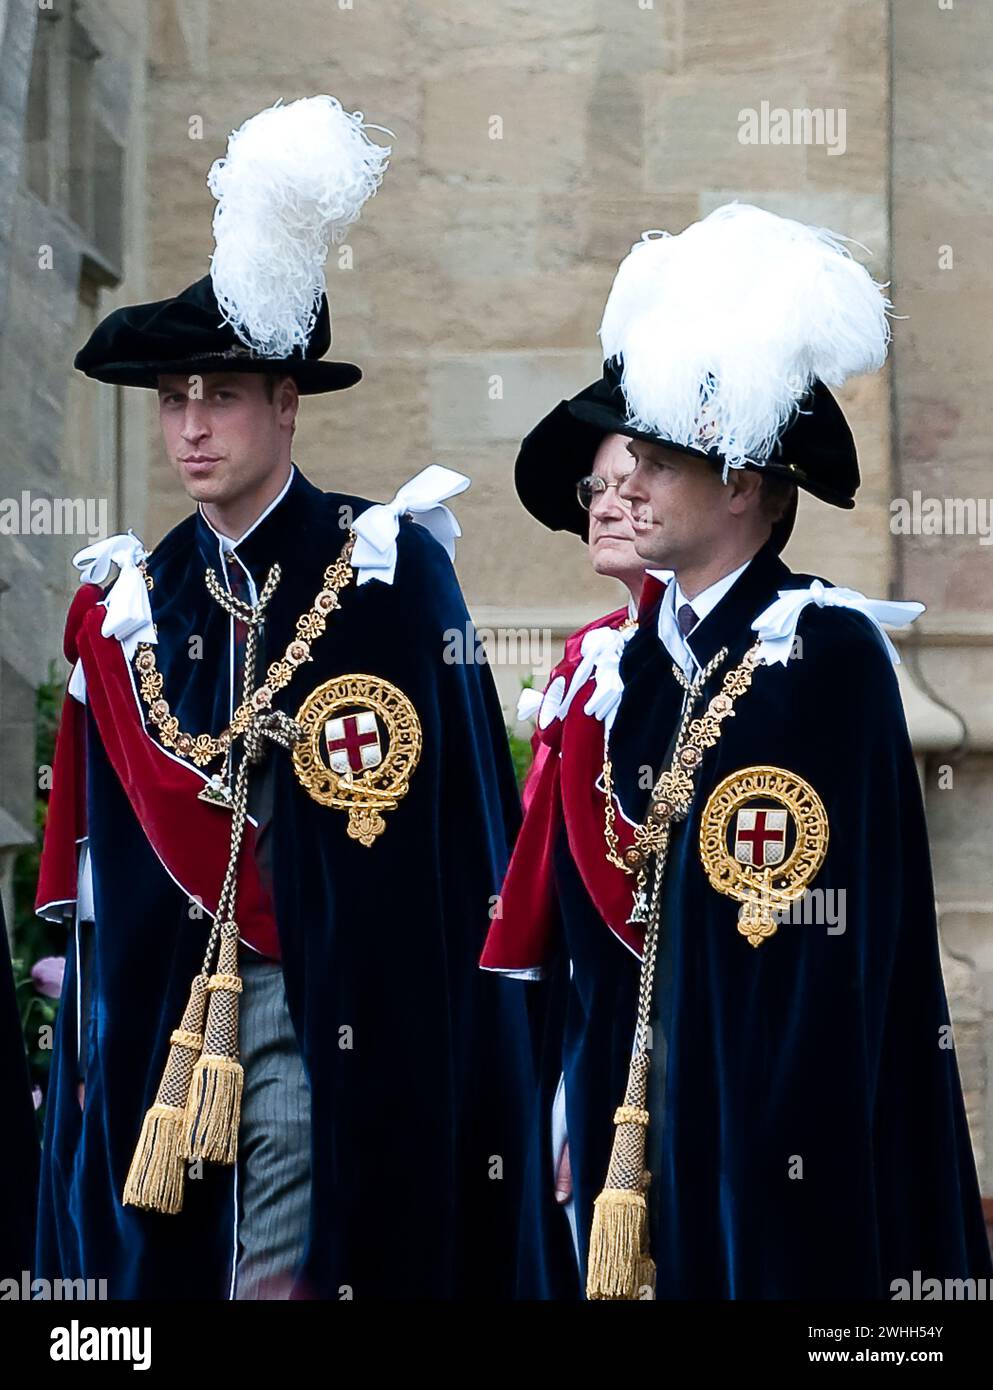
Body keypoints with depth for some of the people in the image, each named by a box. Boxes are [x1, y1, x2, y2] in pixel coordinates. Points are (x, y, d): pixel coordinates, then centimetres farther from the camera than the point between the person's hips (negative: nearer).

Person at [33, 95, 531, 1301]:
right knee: (159, 1251, 3)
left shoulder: (390, 570, -2)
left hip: (336, 1012, -4)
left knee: (284, 1267, -9)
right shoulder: (130, 602, 11)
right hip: (161, 1006, 4)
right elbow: (112, 855, 11)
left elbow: (459, 835, -4)